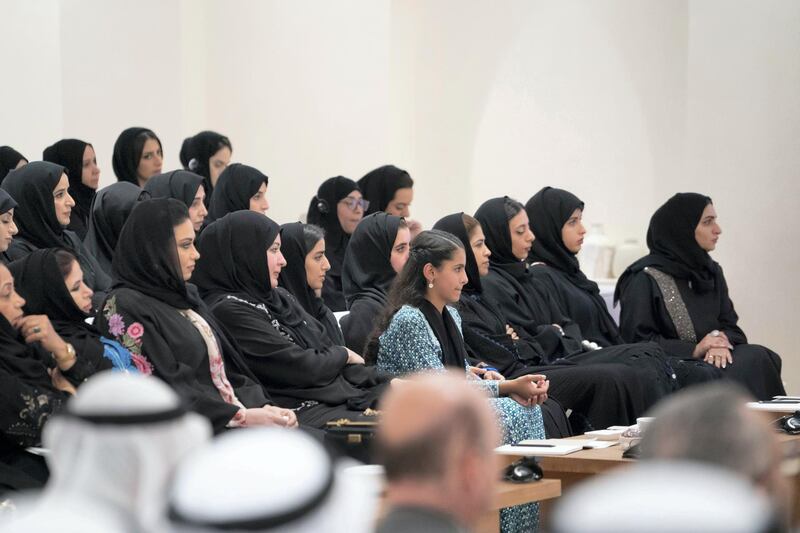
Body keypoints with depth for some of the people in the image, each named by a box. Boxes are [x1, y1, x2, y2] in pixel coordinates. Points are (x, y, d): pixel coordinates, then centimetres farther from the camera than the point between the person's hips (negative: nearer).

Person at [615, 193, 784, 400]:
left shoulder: (712, 272, 18)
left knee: (760, 357, -24)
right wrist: (694, 350, -16)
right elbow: (637, 340, -9)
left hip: (712, 360, 6)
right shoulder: (645, 279, -3)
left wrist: (721, 341, -13)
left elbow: (731, 327, 13)